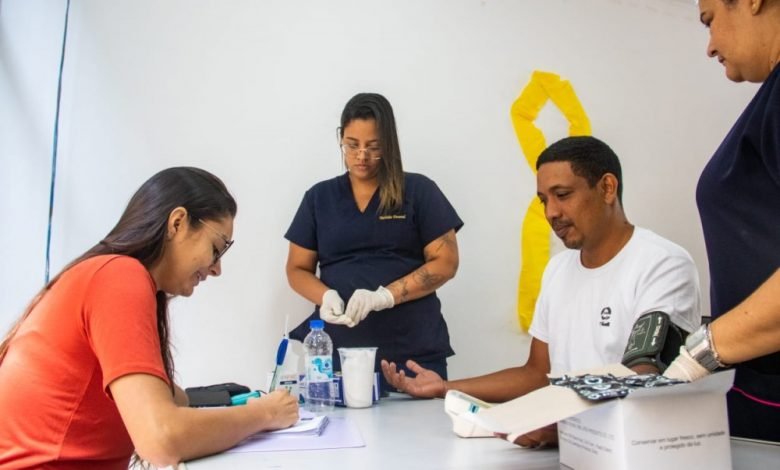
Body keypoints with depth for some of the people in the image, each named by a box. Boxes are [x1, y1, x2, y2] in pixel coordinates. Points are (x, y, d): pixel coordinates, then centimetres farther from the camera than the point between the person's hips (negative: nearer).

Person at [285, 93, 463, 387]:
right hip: (337, 352, 2)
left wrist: (386, 295, -16)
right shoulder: (319, 197, 10)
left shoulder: (418, 191, 3)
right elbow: (297, 269, 11)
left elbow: (445, 262, -2)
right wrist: (327, 296, -11)